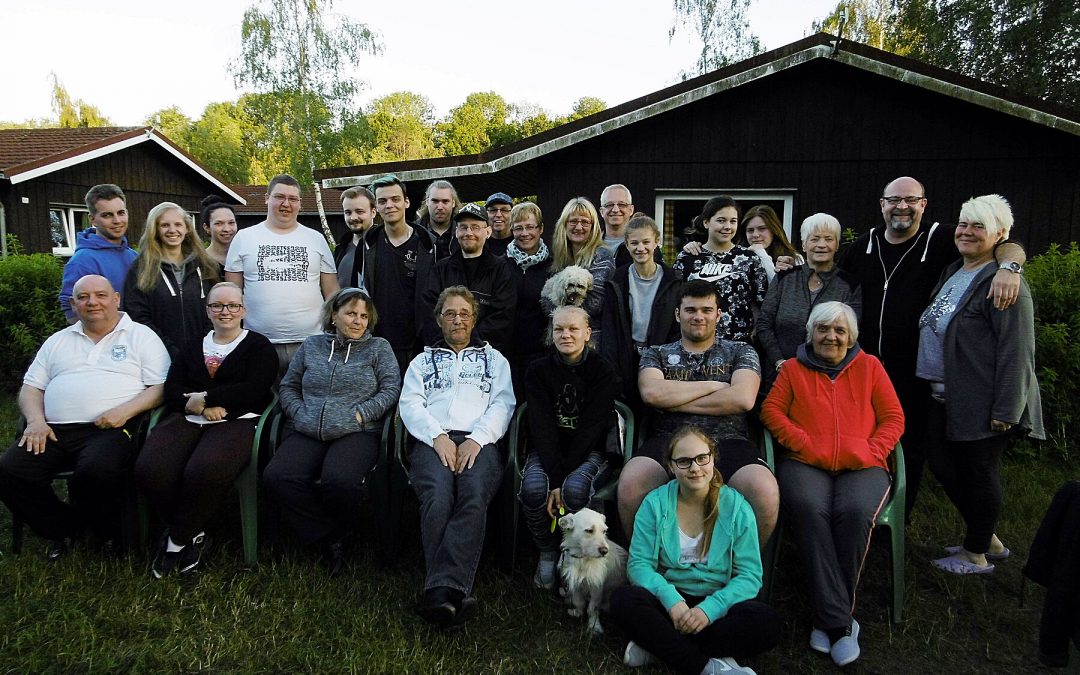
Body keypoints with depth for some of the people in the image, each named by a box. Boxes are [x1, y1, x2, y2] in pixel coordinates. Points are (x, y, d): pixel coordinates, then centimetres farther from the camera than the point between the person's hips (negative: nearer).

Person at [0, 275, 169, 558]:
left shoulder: (141, 336, 9)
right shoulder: (58, 341, 24)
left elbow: (161, 387, 1)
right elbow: (31, 387, 21)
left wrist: (126, 410, -16)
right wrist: (35, 420, 0)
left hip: (111, 428, -5)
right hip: (54, 430, 5)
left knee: (96, 471, -35)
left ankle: (107, 530, -3)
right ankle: (62, 528, 6)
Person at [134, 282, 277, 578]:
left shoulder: (259, 346, 12)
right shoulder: (192, 347, 26)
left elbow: (253, 390, -5)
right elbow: (171, 389, 12)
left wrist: (204, 397, -6)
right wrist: (198, 406, -8)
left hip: (236, 420, -4)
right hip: (187, 419, 4)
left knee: (204, 471, -36)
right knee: (150, 469, -28)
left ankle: (176, 541, -9)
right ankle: (191, 533, -3)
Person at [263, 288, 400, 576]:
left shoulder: (378, 347, 13)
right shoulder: (311, 346, 20)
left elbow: (391, 389, 3)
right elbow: (288, 386, 23)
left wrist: (361, 413, -8)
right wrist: (299, 413, 4)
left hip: (357, 433, -3)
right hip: (308, 433, 3)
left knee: (338, 481, -34)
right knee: (276, 477, -26)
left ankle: (336, 533, 1)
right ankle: (328, 536, -8)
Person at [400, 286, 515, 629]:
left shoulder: (494, 359, 28)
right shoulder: (423, 361, 29)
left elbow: (503, 404, 11)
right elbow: (410, 404, 12)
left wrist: (477, 439, -8)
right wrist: (438, 437, -8)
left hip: (479, 442, 0)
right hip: (433, 440, 1)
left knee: (474, 496, -34)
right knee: (437, 496, -33)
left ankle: (442, 589, -42)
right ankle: (456, 592, -37)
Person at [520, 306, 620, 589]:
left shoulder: (603, 372, -5)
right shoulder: (538, 371, 0)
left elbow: (591, 429, -13)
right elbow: (542, 427, -10)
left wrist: (562, 479, -22)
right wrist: (554, 477, -24)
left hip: (590, 452, -1)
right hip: (547, 451, 2)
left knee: (575, 488, -34)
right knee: (533, 488, -30)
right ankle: (547, 553, -2)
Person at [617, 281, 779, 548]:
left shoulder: (740, 352, 20)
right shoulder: (656, 354, 22)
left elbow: (742, 399, -1)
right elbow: (652, 393, -1)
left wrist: (674, 400, 1)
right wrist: (714, 386, 3)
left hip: (727, 441, 0)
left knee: (764, 492, -32)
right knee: (630, 483, -33)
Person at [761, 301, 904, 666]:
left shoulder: (869, 366, 20)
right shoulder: (793, 368, 19)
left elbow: (893, 417, 14)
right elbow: (771, 409, 7)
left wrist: (872, 451, -4)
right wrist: (804, 443, -7)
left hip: (861, 467, 1)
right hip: (805, 464, 0)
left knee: (855, 512, -33)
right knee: (809, 508, -34)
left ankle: (827, 618, -18)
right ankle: (840, 621, -28)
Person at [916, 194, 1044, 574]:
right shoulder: (952, 273, 13)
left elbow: (1016, 352, -19)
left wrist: (1006, 410, -20)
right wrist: (934, 386, 21)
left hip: (981, 402, -9)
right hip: (945, 396, 9)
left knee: (978, 472, 4)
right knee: (943, 466, 15)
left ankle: (977, 554, 23)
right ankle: (989, 539, 34)